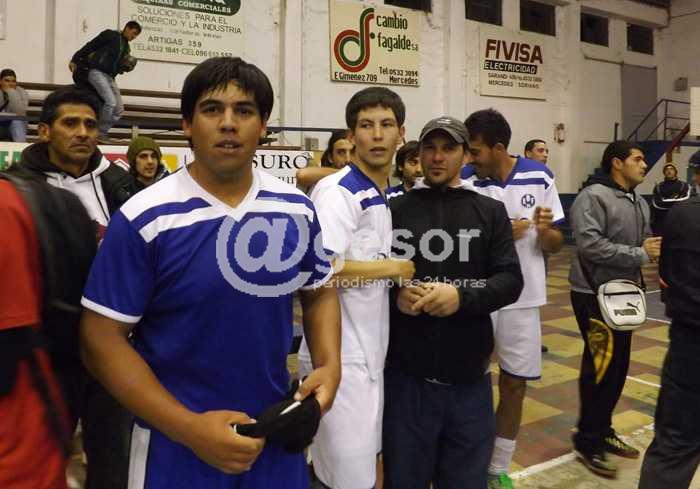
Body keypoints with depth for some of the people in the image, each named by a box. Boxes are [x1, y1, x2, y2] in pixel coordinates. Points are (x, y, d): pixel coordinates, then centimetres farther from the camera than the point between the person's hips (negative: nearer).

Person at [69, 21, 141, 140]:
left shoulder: (126, 47, 19)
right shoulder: (110, 35, -1)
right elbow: (90, 46, -4)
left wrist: (125, 67, -1)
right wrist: (75, 60, -7)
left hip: (109, 77, 8)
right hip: (96, 72, -8)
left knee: (119, 109, 0)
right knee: (111, 102, -22)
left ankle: (102, 132, 8)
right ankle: (99, 132, -11)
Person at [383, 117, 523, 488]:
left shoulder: (490, 212, 5)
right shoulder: (394, 210, 3)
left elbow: (511, 280, -2)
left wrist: (462, 297, -19)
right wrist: (394, 294, -14)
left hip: (469, 379, 1)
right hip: (406, 376, 0)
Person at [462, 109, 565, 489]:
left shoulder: (540, 177, -2)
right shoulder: (464, 182, -9)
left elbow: (555, 245, 4)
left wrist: (546, 230, -19)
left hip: (523, 297, 2)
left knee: (515, 384, 12)